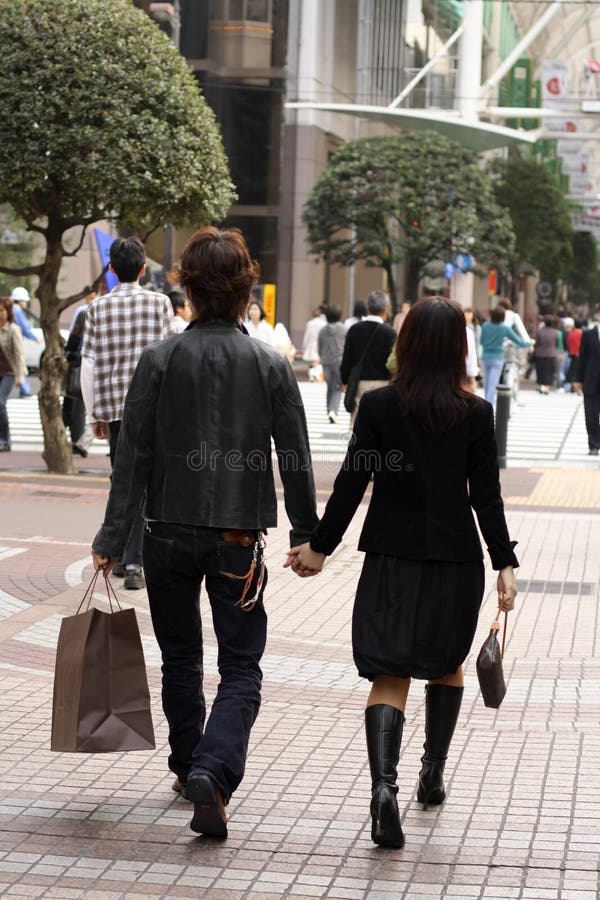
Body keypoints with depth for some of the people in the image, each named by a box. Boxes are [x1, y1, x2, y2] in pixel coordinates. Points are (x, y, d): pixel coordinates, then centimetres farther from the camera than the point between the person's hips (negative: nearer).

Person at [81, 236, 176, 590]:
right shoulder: (159, 303, -3)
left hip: (112, 404, 2)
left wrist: (95, 414, 9)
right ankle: (133, 562, -9)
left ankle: (121, 554, 24)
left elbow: (88, 365, 0)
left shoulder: (98, 308, 1)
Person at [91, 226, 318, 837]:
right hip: (239, 538, -1)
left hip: (169, 534, 1)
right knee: (241, 669, 3)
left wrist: (112, 537, -2)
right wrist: (306, 534, 12)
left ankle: (189, 769, 28)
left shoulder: (160, 361, -5)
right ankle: (212, 771, -18)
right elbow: (295, 460, 0)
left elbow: (133, 456, -6)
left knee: (180, 660, 18)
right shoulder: (271, 366, -4)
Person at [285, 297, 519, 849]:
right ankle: (432, 777, 30)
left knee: (390, 676, -1)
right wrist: (504, 564, -2)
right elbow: (486, 496, -7)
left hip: (392, 558, 0)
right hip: (455, 559, 1)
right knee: (447, 665, 23)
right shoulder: (476, 414, -6)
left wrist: (320, 546, 4)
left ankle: (384, 783, -23)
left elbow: (351, 484, -5)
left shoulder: (378, 406, -6)